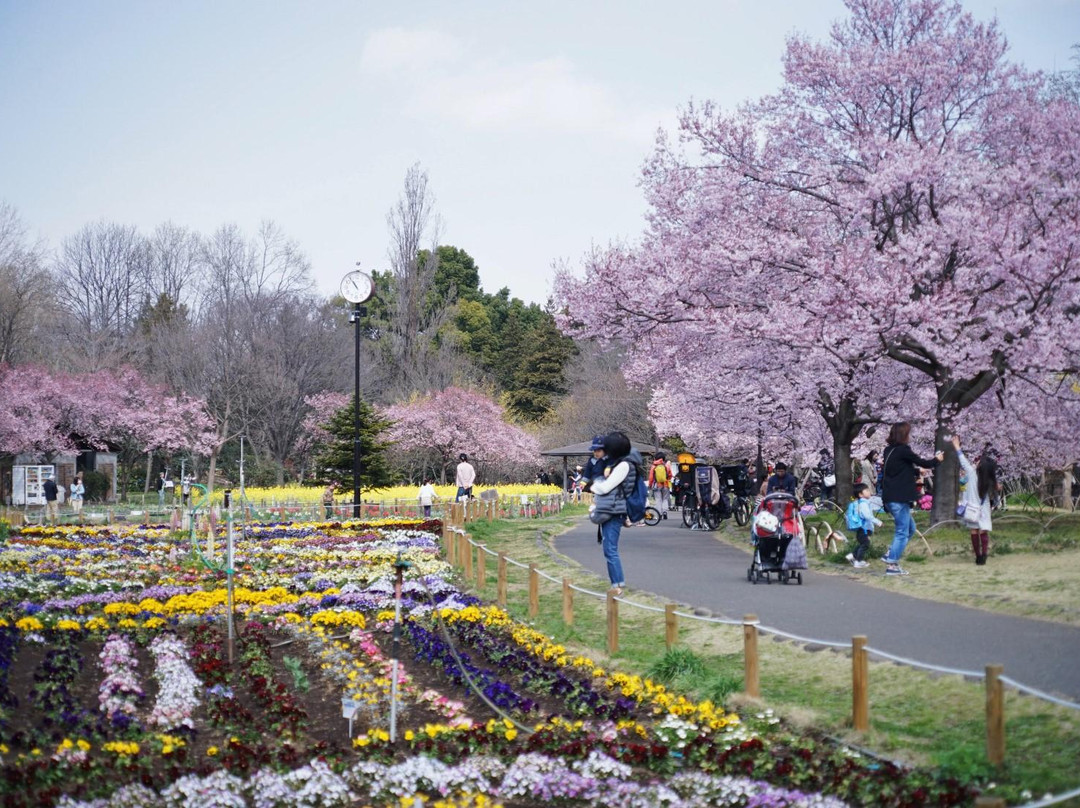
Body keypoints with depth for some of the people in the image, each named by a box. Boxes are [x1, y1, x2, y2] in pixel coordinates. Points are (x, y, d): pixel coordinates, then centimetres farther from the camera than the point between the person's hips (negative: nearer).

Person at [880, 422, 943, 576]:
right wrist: (936, 459, 14)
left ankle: (890, 555, 15)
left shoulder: (889, 450, 12)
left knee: (910, 528, 19)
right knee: (902, 532, -2)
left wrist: (918, 472, 28)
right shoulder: (903, 450, -14)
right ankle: (892, 565, -3)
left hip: (890, 497, 9)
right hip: (899, 498, -9)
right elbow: (923, 463, -5)